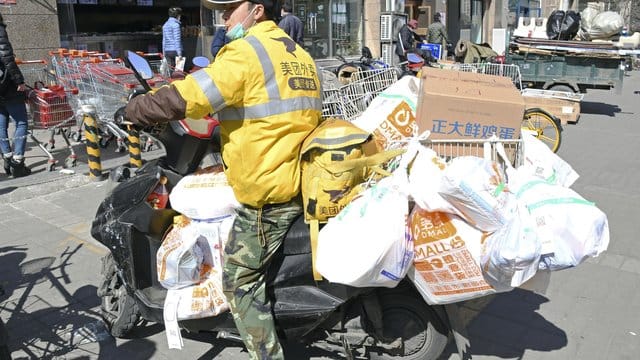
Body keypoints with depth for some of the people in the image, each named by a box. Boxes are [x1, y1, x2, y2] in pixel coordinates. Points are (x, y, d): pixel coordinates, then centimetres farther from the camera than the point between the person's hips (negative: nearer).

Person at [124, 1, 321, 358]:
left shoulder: (246, 52, -12)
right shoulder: (301, 56, 15)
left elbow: (185, 97, -16)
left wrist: (133, 110, 0)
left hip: (266, 192, -9)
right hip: (301, 182, 9)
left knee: (240, 280, 2)